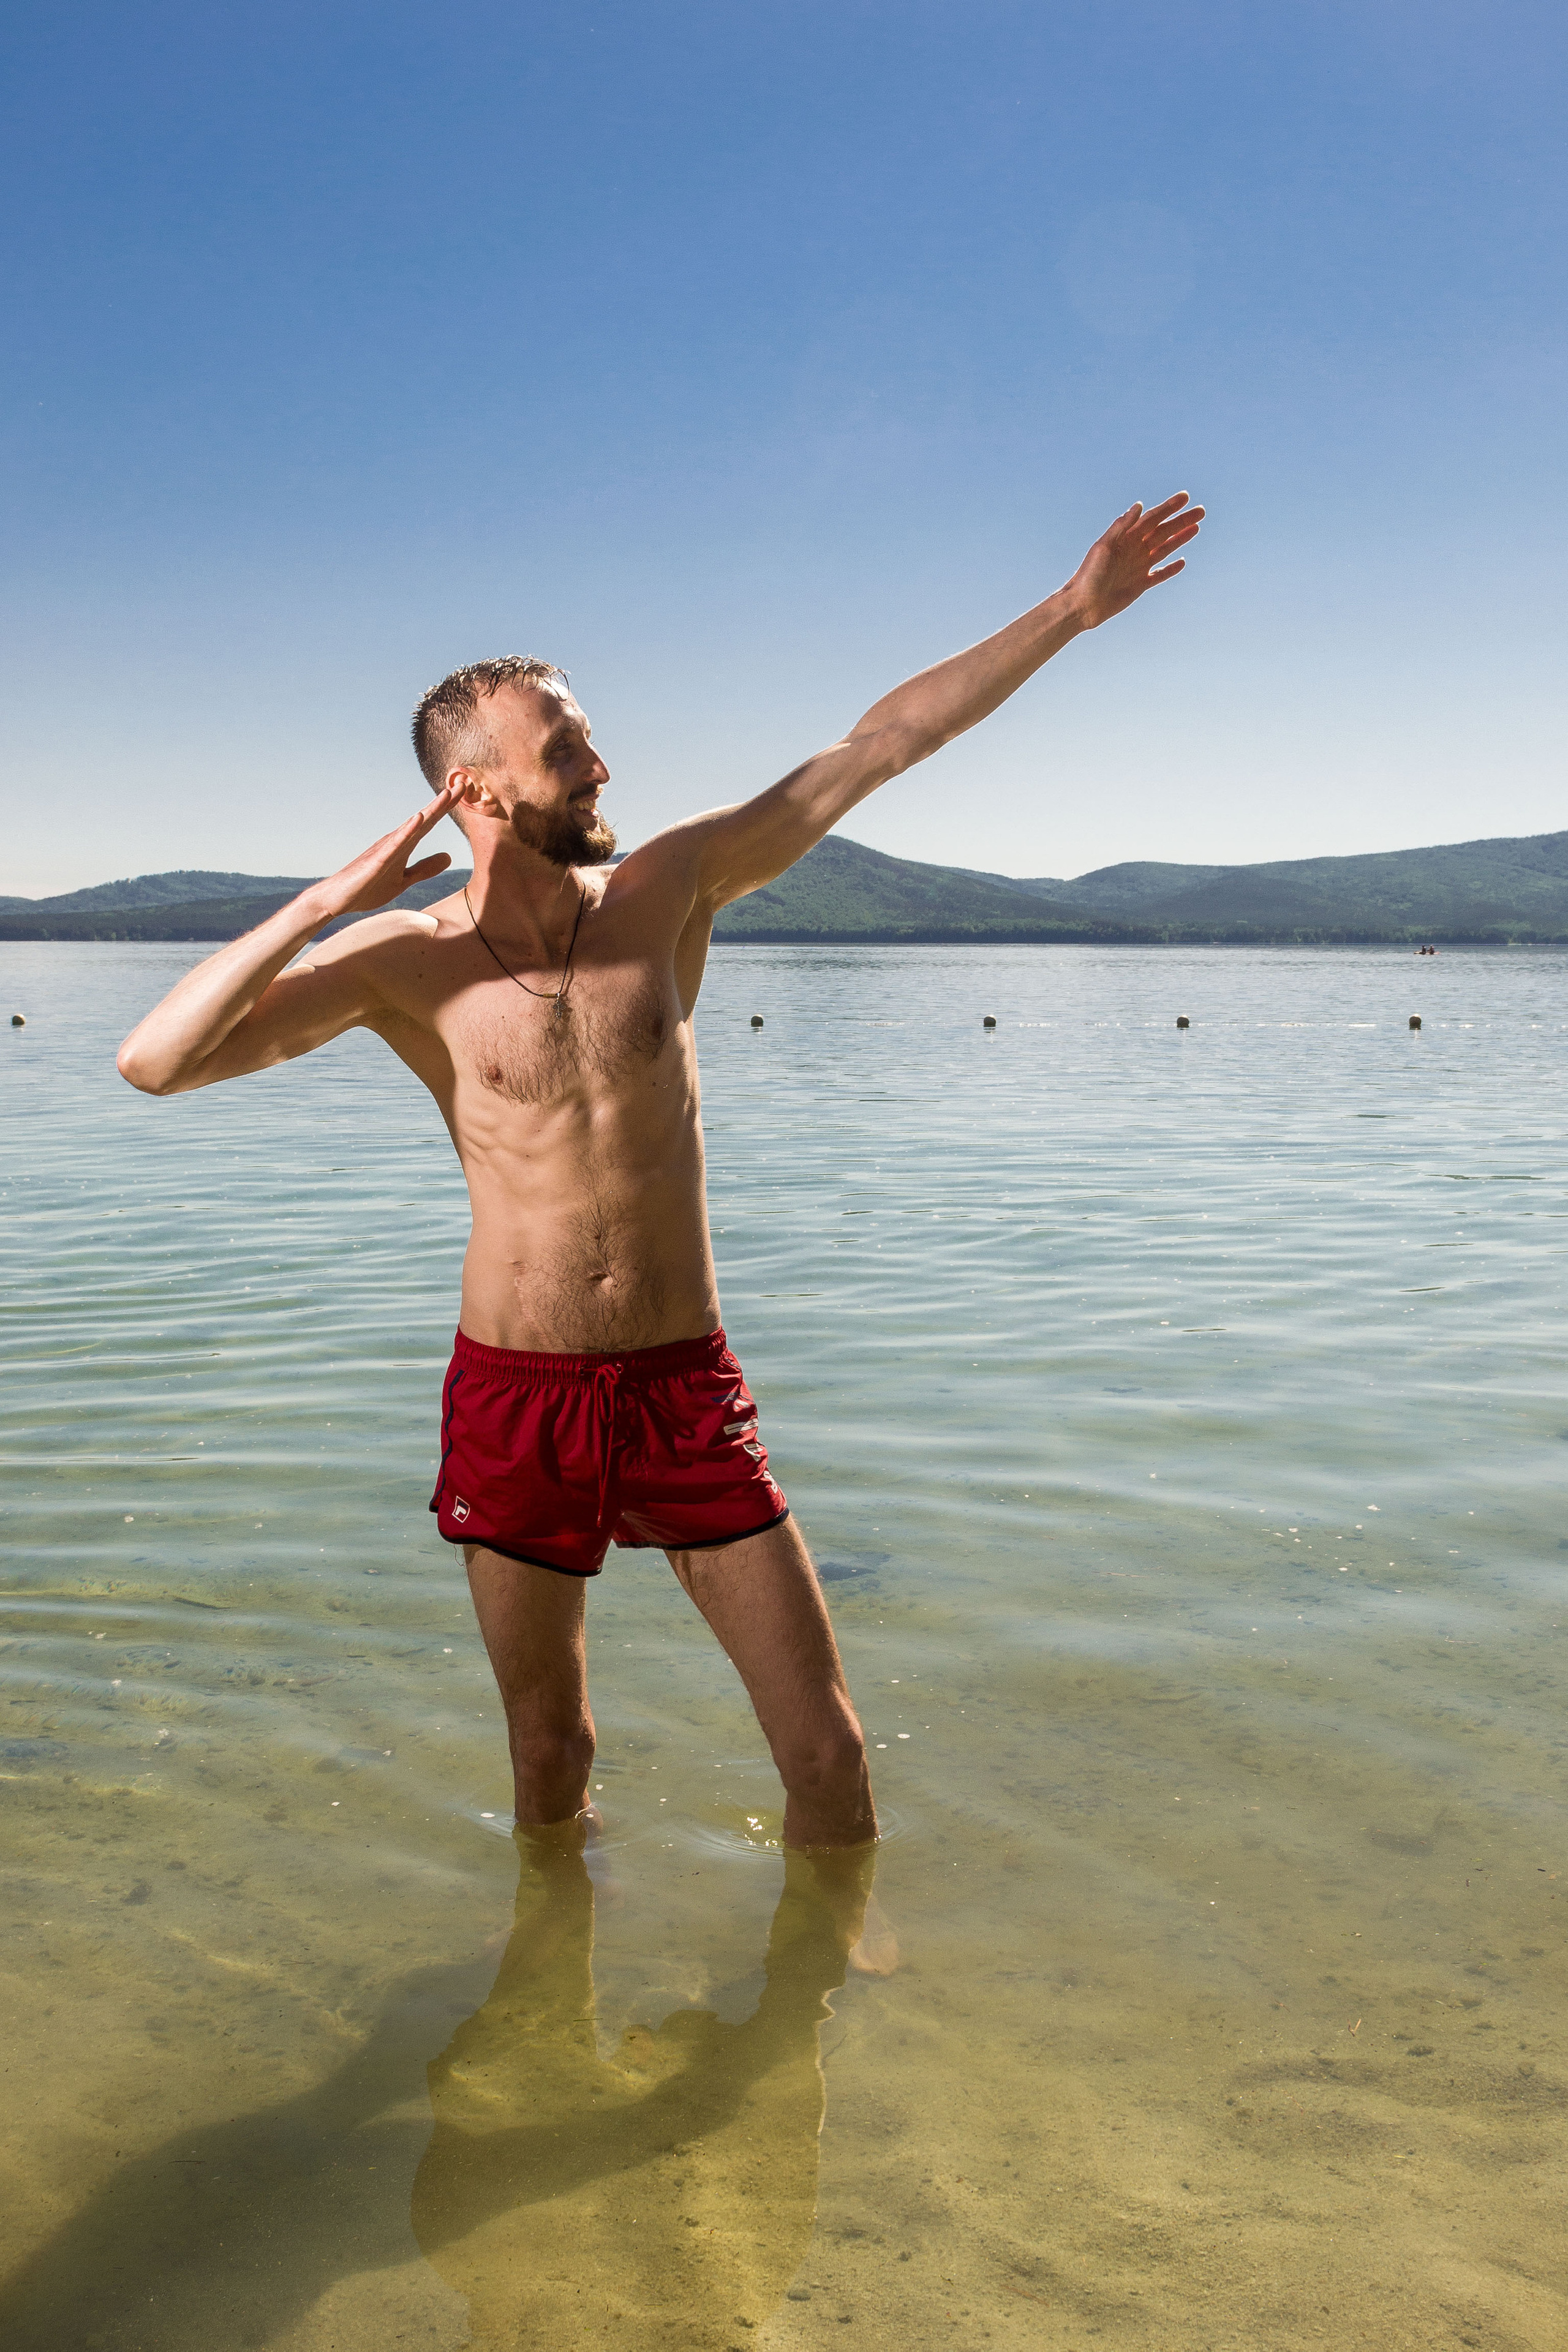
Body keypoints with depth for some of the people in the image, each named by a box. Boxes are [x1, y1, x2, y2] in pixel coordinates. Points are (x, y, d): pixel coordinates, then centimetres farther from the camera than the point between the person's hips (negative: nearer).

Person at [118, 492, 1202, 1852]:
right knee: (550, 1761, 17)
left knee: (829, 1754, 3)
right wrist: (331, 900, -22)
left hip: (687, 1390, 1)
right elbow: (153, 1063, -15)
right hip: (516, 1398, -1)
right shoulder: (406, 961, -6)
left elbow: (883, 744, 0)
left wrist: (1075, 607, 1)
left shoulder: (666, 892, -2)